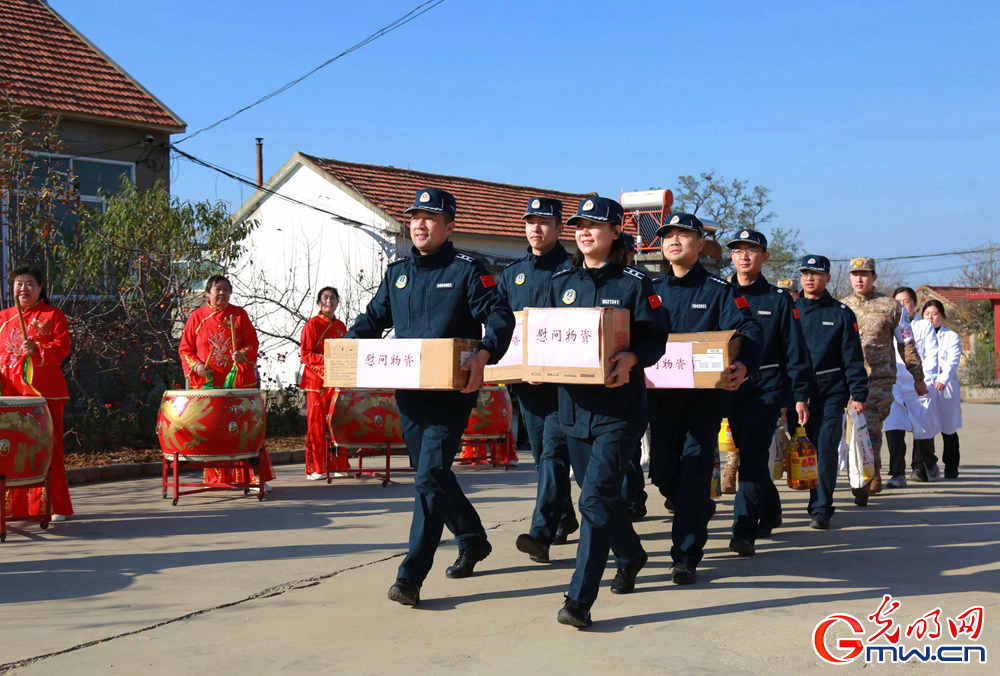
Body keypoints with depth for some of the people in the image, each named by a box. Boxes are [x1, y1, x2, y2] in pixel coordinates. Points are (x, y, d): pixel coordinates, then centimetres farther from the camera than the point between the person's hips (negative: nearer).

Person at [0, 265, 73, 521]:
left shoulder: (53, 315, 6)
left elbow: (62, 346, -4)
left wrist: (38, 350, -21)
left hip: (45, 394, -3)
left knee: (48, 449, -2)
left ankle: (54, 506, 5)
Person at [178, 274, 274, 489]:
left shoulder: (239, 314, 9)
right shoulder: (197, 317, 8)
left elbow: (252, 342, 7)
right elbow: (185, 349, 9)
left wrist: (243, 354, -14)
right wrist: (196, 365, -9)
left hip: (238, 382, 0)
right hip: (207, 383, 0)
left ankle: (254, 477, -1)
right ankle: (217, 479, 8)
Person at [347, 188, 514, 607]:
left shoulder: (467, 270, -3)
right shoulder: (397, 273, 15)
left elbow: (500, 317, -12)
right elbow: (372, 320, 21)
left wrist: (484, 356, -30)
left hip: (451, 394, -6)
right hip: (408, 394, 7)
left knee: (430, 478, -12)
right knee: (432, 474, 17)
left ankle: (411, 576, -10)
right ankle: (472, 541, 38)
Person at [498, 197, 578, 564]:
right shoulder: (512, 273, 14)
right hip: (525, 379, 6)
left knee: (554, 453, -12)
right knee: (542, 454, 13)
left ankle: (541, 533, -18)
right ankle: (564, 517, 31)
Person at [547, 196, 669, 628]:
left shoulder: (634, 283, -3)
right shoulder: (562, 282, 11)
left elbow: (656, 337, -3)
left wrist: (632, 359, -22)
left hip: (618, 405, -6)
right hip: (573, 402, 6)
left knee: (596, 496, -14)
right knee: (598, 492, 17)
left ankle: (580, 598, -12)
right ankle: (630, 555, 43)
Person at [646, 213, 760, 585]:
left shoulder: (719, 290, -1)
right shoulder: (652, 290, 11)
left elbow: (747, 331, -15)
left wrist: (744, 366, -35)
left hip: (705, 397, -4)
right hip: (660, 396, 4)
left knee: (695, 470, -7)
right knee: (662, 471, 6)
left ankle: (687, 555, 0)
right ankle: (698, 512, 37)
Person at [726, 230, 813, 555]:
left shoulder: (778, 299, 2)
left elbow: (795, 350, 1)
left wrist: (800, 396, -4)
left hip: (767, 388, -4)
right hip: (729, 389, 4)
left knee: (752, 457, -13)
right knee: (749, 456, 12)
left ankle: (744, 530, -13)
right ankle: (770, 512, 34)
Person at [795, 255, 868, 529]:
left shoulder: (841, 314, 5)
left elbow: (853, 358, 3)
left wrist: (858, 394, -5)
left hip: (831, 393, -2)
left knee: (825, 449, -7)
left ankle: (821, 509, -3)